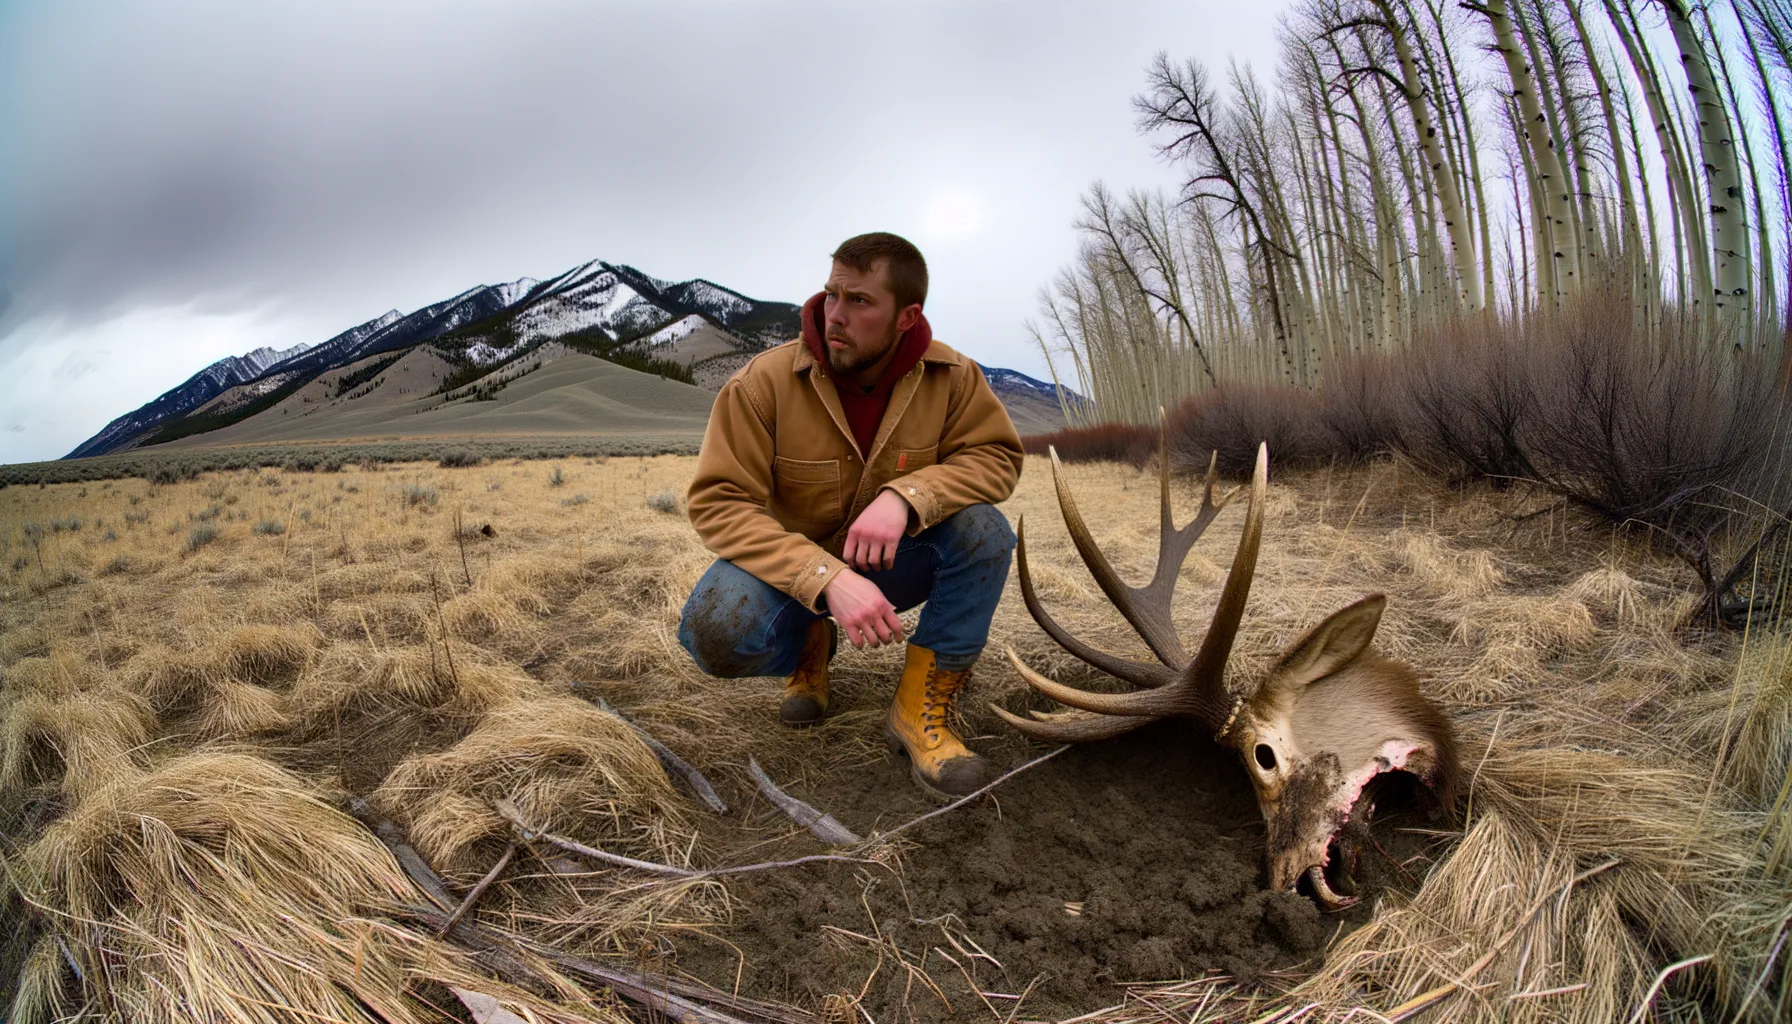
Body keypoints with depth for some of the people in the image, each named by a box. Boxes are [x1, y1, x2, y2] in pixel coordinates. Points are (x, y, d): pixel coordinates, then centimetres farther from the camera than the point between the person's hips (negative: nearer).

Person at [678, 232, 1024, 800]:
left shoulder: (952, 378, -12)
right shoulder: (762, 383, -21)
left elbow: (996, 456, -12)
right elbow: (720, 503, -25)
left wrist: (906, 495, -34)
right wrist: (828, 579, -39)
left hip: (892, 564, 2)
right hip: (793, 569, -1)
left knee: (982, 528, -27)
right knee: (717, 631, -33)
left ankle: (920, 710, -15)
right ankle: (808, 644, 6)